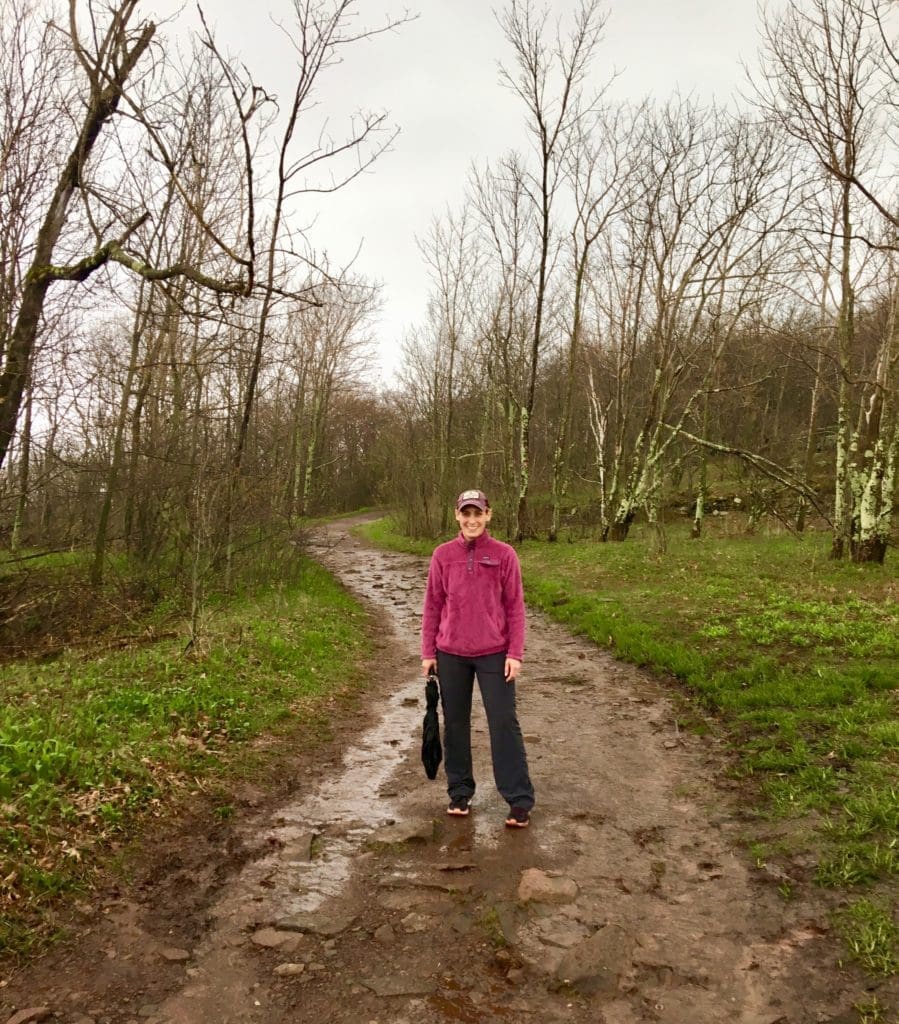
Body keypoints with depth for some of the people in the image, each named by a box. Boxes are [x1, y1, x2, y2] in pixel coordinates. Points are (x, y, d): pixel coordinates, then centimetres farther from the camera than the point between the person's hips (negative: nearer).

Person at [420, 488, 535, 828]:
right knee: (455, 724, 11)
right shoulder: (442, 555, 2)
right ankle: (460, 792, 26)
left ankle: (519, 800, 10)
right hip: (451, 654, 2)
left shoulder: (504, 554, -3)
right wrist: (428, 653, 4)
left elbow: (515, 606, -1)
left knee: (504, 723, 1)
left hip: (494, 653, -2)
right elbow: (432, 605, 5)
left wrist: (515, 653, -6)